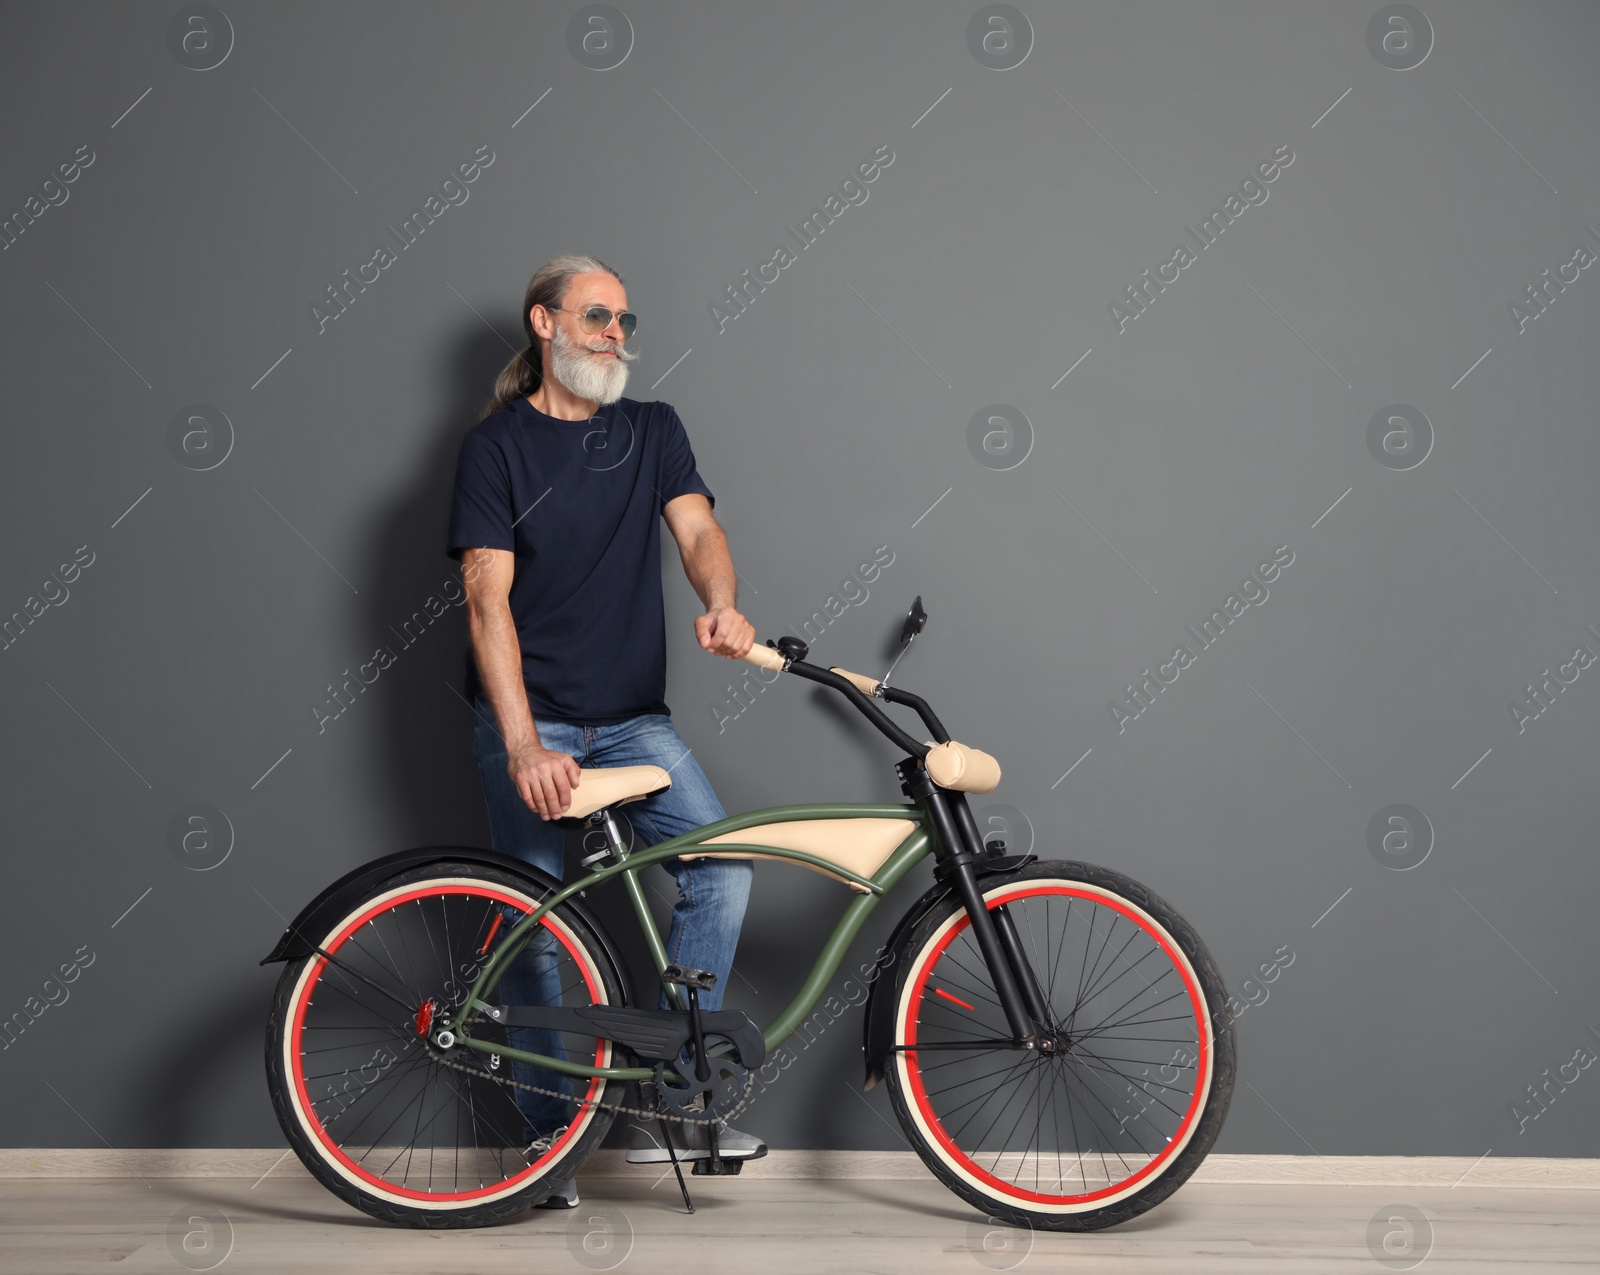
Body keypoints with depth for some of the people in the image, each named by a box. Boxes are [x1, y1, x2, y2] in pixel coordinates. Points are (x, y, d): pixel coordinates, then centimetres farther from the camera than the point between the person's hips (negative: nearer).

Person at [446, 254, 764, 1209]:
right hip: (530, 720, -3)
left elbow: (697, 528, -4)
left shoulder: (654, 432, 11)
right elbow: (489, 599, -10)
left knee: (723, 866, -16)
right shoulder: (497, 446, -2)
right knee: (539, 926, -1)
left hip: (635, 718, 3)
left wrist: (723, 605, -29)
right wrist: (524, 746, -21)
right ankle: (549, 1131, 15)